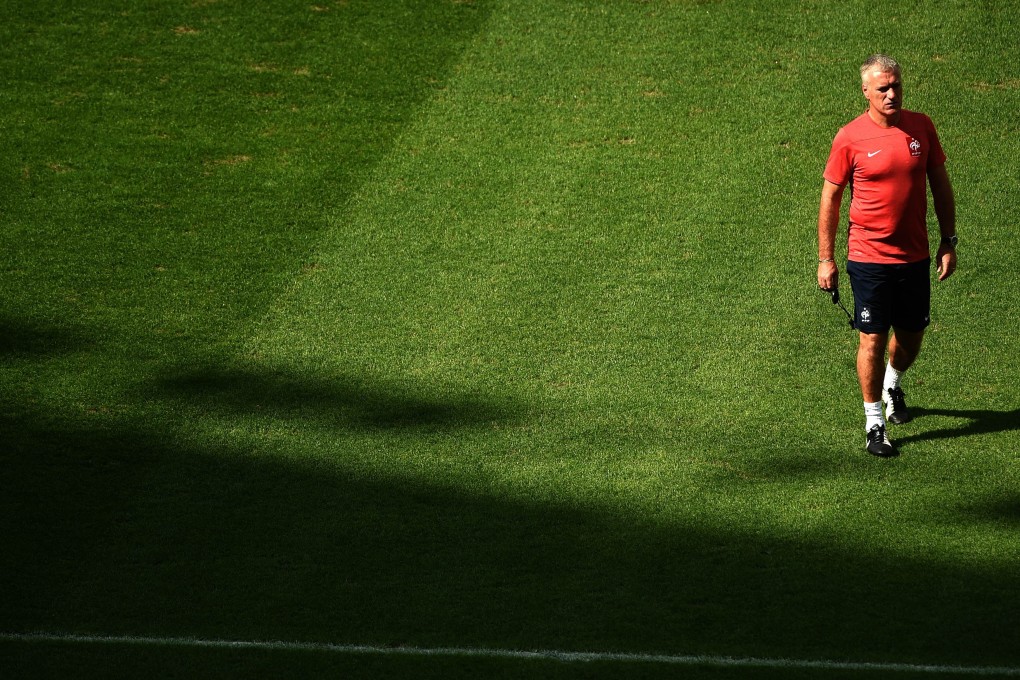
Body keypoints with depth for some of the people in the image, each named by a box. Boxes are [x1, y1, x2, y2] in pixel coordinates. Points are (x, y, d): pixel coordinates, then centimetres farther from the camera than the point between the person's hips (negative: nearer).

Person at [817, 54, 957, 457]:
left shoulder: (921, 127, 0)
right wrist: (826, 260, -3)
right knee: (873, 340, -3)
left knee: (911, 337, 15)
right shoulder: (850, 138, -10)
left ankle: (892, 384, 47)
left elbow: (940, 184, 10)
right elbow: (830, 199, -3)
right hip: (869, 258, -4)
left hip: (915, 256, 4)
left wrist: (949, 242, 7)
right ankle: (874, 422, 10)